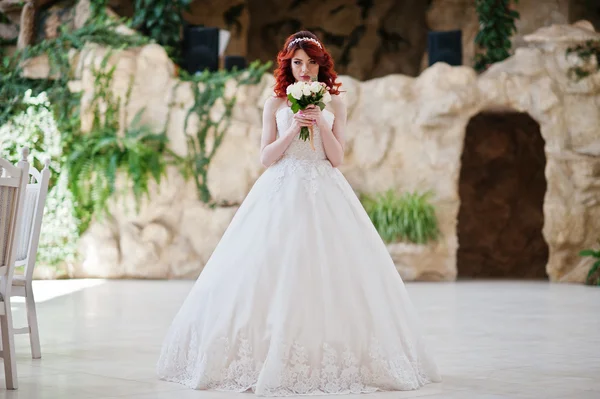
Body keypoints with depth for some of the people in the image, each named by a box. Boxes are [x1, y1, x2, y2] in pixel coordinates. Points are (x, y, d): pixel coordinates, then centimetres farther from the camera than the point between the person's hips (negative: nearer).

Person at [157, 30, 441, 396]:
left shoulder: (334, 104, 9)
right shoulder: (276, 104, 8)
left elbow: (337, 158, 3)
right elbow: (267, 157, 3)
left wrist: (321, 124, -10)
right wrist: (293, 130, -10)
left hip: (325, 196, 0)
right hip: (282, 194, 0)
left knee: (329, 271, -7)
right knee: (274, 273, -8)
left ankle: (330, 360, 0)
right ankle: (272, 357, -1)